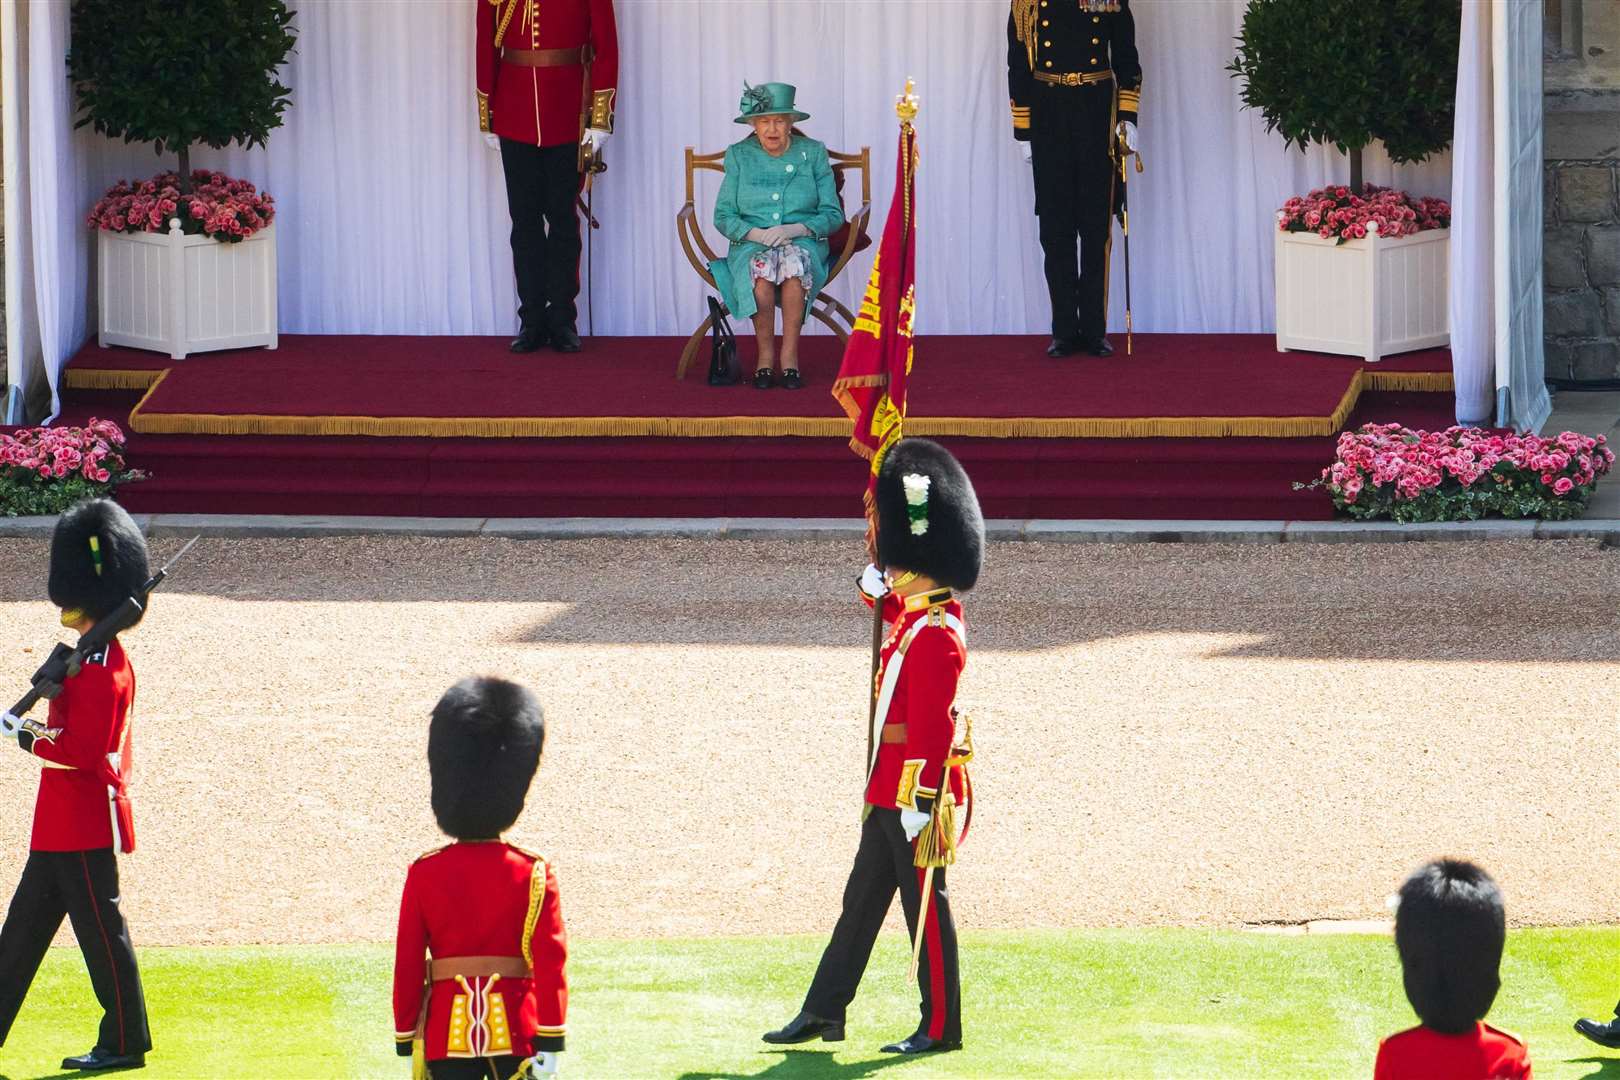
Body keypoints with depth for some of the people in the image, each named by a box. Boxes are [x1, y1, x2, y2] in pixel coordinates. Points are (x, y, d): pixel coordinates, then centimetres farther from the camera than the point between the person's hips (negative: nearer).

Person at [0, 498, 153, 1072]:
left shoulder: (99, 670, -19)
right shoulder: (102, 659, 13)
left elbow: (84, 751, -23)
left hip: (84, 825, -11)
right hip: (63, 824, 11)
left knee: (100, 928, -2)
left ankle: (125, 1042, 6)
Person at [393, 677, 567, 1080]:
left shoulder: (423, 874, 0)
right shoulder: (534, 874, -2)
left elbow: (407, 966, 1)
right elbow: (551, 962, -6)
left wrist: (406, 1043, 8)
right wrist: (549, 1044, -4)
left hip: (447, 1035, 1)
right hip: (516, 1032, -1)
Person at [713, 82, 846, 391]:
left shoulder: (813, 154, 6)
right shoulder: (739, 156, 7)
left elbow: (833, 215, 3)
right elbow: (723, 217, 4)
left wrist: (797, 230, -16)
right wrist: (755, 234, -16)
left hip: (804, 242, 0)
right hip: (750, 246, 0)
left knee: (794, 264, -37)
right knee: (761, 271, -36)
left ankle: (790, 355, -30)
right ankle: (765, 357, -25)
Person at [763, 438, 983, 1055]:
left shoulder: (935, 638, -20)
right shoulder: (919, 617, 9)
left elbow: (933, 727, -24)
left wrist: (921, 801, -25)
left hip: (913, 789, -10)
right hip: (890, 788, 10)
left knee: (925, 905, -1)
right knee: (861, 900, 14)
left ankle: (941, 1028, 6)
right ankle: (824, 1012, 20)